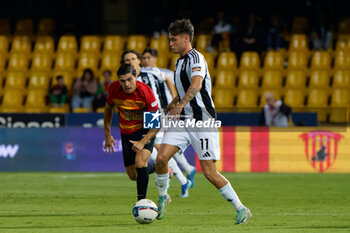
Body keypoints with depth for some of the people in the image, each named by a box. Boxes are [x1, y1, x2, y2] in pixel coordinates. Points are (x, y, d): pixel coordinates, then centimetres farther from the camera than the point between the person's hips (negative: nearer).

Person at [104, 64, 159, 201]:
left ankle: (141, 201, -18)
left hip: (145, 130, -4)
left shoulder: (145, 92, -27)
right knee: (133, 175, 6)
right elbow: (108, 109, 6)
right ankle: (155, 168, 38)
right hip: (127, 133, 4)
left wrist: (143, 142, -31)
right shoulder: (114, 89, -17)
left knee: (140, 162, -28)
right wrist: (107, 134, 7)